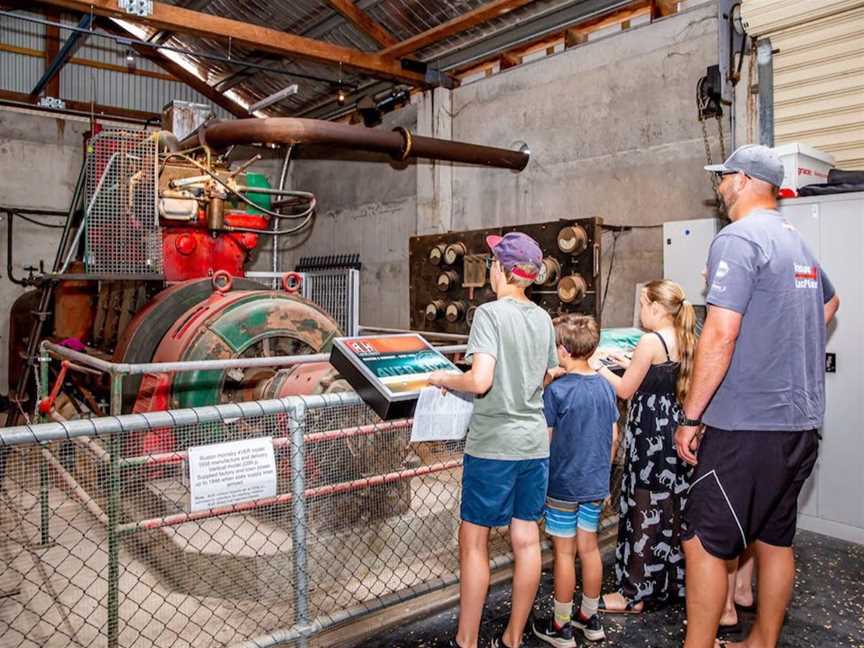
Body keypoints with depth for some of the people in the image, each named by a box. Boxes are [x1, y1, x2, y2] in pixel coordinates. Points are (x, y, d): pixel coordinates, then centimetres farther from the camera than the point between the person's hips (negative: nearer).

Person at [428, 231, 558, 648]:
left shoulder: (490, 313, -14)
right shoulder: (542, 318, 7)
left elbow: (479, 380, -24)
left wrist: (444, 379, -6)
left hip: (492, 445, -6)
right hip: (535, 442, 7)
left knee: (474, 542, 6)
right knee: (526, 540, 12)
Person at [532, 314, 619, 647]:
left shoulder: (556, 391, -18)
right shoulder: (606, 387, 0)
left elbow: (544, 441, -14)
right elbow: (614, 437, 7)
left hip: (563, 485, -5)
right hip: (596, 484, 6)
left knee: (564, 552, 5)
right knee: (589, 547, 16)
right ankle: (590, 618, 30)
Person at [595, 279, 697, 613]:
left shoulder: (650, 341, -16)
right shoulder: (686, 341, 6)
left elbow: (625, 390, -11)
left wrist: (599, 368, 2)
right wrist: (632, 364, 17)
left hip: (650, 435, -8)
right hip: (677, 431, 8)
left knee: (643, 512, 0)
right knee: (672, 507, 18)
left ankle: (634, 594, 11)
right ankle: (672, 581, 31)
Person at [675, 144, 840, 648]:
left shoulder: (738, 239, -13)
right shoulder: (797, 242, 15)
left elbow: (720, 334, -22)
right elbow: (829, 302, 35)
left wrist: (690, 418, -16)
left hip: (749, 426, -9)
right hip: (801, 421, 9)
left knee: (704, 544, -1)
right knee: (775, 540, 18)